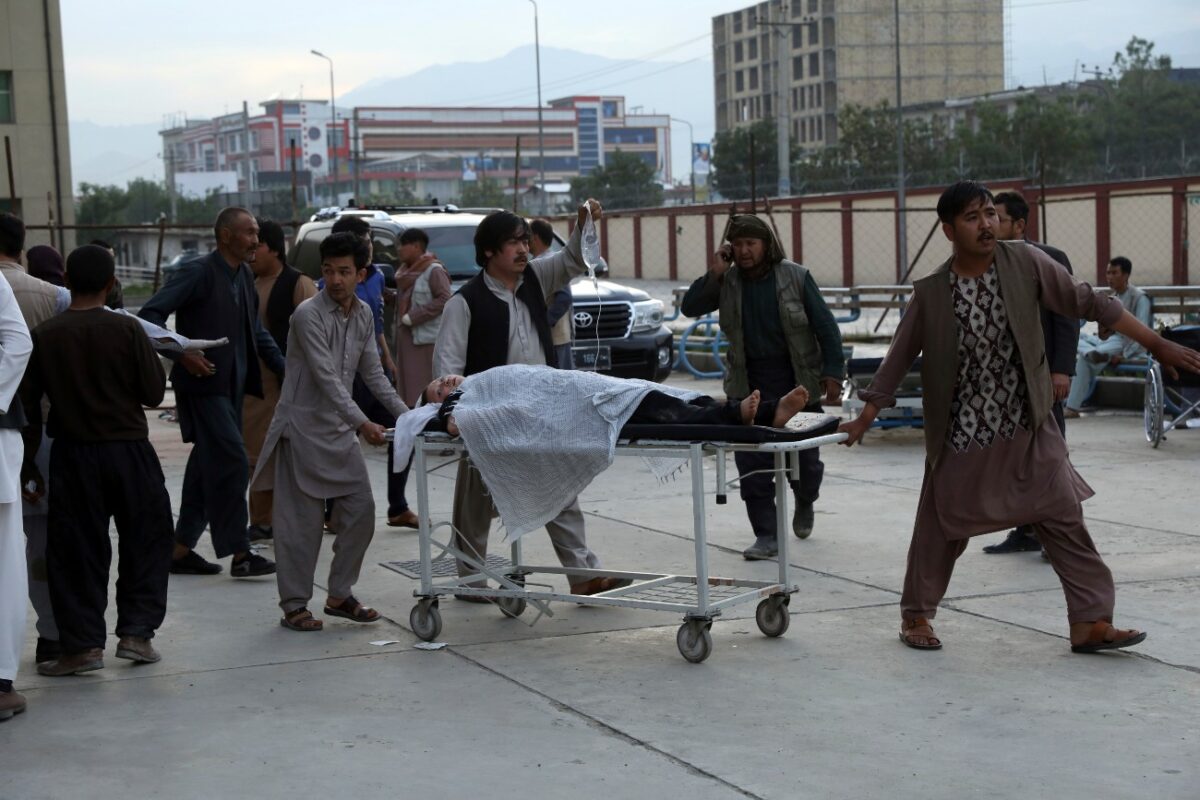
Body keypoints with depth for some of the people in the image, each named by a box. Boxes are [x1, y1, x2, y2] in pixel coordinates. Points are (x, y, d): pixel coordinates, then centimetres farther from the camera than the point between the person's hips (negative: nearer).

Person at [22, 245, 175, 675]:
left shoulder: (44, 336, -5)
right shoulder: (127, 330, -9)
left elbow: (28, 403, -1)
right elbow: (154, 393, -6)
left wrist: (29, 461, 10)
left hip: (72, 454, 1)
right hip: (129, 450, -1)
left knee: (76, 550, 8)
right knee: (145, 540, 13)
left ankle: (83, 644, 8)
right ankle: (136, 631, 10)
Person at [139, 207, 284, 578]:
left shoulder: (245, 277, 12)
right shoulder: (198, 273, -12)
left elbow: (255, 331, 22)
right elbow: (150, 314, -15)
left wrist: (284, 368, 12)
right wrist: (182, 354, -25)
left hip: (231, 385, 9)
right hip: (203, 382, -9)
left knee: (209, 464, 12)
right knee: (231, 460, -13)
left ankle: (181, 549, 20)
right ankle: (238, 553, -9)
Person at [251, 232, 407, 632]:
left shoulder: (363, 315, 7)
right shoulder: (309, 315, -15)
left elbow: (373, 373, 11)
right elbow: (326, 378, -21)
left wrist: (405, 414, 1)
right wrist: (362, 423, -28)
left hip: (339, 430, 7)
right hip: (304, 427, -7)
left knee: (360, 510, 5)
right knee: (301, 521, -3)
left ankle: (340, 595, 18)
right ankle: (294, 605, 6)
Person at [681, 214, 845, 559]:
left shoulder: (796, 277, -4)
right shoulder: (727, 282, 4)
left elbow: (825, 326, -4)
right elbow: (690, 307, -2)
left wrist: (832, 372, -10)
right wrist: (714, 274, -12)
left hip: (797, 382, -2)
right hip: (750, 386, 2)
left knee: (804, 455, 8)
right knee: (752, 465, -4)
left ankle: (804, 502, 41)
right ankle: (766, 535, 4)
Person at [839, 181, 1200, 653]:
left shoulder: (1025, 263, -6)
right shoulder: (930, 293, -8)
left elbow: (1087, 303, -2)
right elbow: (898, 360, 2)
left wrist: (1157, 344, -4)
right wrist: (864, 420, 3)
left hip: (1028, 430, 1)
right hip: (960, 437, -1)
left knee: (1064, 517, -4)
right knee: (941, 529, 9)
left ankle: (1091, 621, 2)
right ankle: (916, 615, 28)